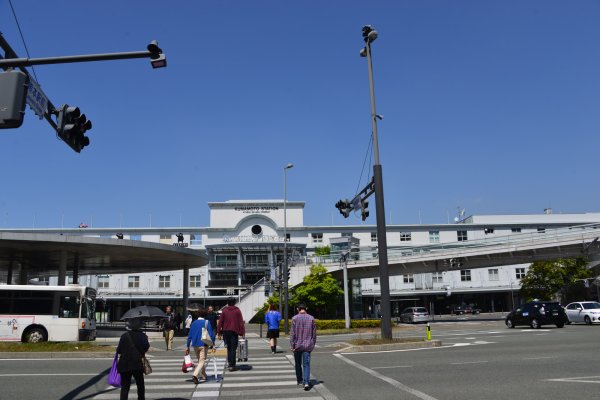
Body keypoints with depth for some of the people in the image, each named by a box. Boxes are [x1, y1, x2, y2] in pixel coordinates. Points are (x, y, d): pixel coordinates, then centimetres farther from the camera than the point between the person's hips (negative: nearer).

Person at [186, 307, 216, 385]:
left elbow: (190, 335, 6)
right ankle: (195, 375, -26)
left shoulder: (194, 323, 6)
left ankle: (203, 375, 30)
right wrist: (212, 343, 0)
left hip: (195, 344, 5)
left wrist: (188, 346, 10)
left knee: (200, 360, 20)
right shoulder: (206, 322, -4)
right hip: (203, 344, -4)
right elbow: (211, 334, -8)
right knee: (202, 361, -5)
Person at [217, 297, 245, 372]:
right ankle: (232, 365, -3)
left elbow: (220, 322, 1)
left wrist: (219, 332, 4)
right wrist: (242, 333, -1)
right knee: (233, 349, 0)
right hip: (234, 332, -2)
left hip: (226, 332, 2)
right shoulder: (237, 311, -1)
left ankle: (229, 361, 18)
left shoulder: (224, 311, 2)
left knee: (228, 347, 19)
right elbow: (241, 322, -3)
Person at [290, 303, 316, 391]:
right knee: (306, 364, 0)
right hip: (308, 346, 1)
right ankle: (306, 382, -13)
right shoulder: (311, 318, 1)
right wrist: (313, 344, 13)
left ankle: (299, 381, 25)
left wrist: (292, 345, -2)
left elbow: (292, 333, -7)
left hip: (297, 346, -1)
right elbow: (314, 333, 4)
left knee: (298, 364, 15)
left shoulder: (295, 318, -5)